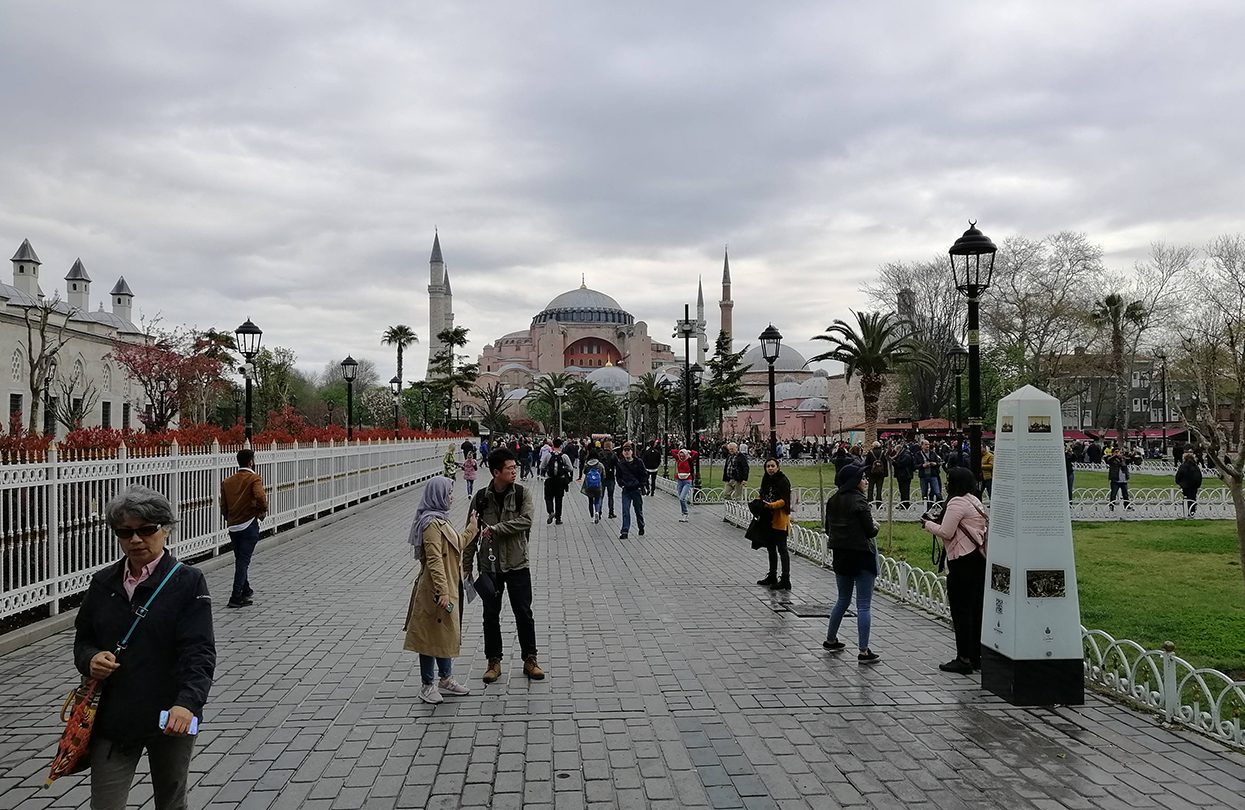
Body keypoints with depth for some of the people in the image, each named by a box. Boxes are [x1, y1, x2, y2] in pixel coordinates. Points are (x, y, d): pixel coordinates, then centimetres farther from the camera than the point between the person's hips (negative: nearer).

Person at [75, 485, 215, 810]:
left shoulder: (188, 582, -10)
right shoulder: (103, 582, 4)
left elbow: (199, 652, -18)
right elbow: (82, 640, 13)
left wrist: (188, 702, -34)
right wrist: (90, 659, -11)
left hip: (171, 718, -3)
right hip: (112, 717, 3)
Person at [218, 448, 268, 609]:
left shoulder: (227, 482, 10)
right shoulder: (254, 478, -8)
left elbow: (223, 508, 10)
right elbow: (260, 496, -27)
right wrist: (263, 510, -10)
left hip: (232, 526, 6)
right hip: (249, 525, -6)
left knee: (240, 560, 20)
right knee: (244, 561, -4)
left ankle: (245, 590, 35)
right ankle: (236, 597, -8)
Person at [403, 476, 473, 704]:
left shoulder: (440, 519, 12)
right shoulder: (432, 523, -20)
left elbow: (456, 547, 22)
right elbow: (434, 560, -24)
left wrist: (470, 530, 22)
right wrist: (442, 591, -27)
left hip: (448, 588, 10)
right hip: (435, 591, -10)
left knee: (447, 634, 17)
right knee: (432, 636, 0)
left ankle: (446, 679, 29)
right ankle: (428, 686, 9)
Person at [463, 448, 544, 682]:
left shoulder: (522, 493, -4)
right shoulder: (481, 497, -2)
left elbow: (525, 521, -19)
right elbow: (472, 533, 3)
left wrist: (494, 529, -22)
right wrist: (467, 567, 3)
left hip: (517, 565, -1)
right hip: (489, 566, 1)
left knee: (524, 614, 5)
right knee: (491, 616, 9)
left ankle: (530, 660, 19)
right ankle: (494, 661, 22)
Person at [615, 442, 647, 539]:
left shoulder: (638, 462, -4)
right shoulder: (620, 464, 4)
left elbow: (645, 475, 1)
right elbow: (619, 476, 15)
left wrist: (641, 485, -7)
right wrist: (621, 484, 0)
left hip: (637, 490, -1)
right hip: (626, 491, 1)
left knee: (639, 511, 12)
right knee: (625, 511, -7)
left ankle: (641, 528, 32)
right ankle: (624, 532, -9)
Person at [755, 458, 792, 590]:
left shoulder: (783, 481, -11)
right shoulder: (766, 480, 12)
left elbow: (784, 500, -17)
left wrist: (772, 505, -32)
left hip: (780, 520, -8)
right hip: (768, 519, 8)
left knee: (782, 549, -7)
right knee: (771, 548, 17)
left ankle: (785, 580, -4)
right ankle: (772, 576, 30)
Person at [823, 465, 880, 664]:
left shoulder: (832, 501, 5)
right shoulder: (859, 501, -17)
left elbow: (828, 529, 10)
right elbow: (870, 530, -14)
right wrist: (875, 527, 6)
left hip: (841, 555, 7)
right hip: (862, 556, -7)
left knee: (843, 599, 22)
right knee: (864, 605, -2)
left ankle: (830, 640, 29)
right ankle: (864, 651, -1)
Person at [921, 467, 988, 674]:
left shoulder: (957, 502, -13)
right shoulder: (974, 501, 17)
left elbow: (946, 533, -16)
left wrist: (928, 524, 0)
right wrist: (935, 522, 14)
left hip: (963, 561, -10)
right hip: (978, 558, 10)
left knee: (961, 610, -4)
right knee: (975, 609, 12)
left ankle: (964, 659, -1)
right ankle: (976, 656, 19)